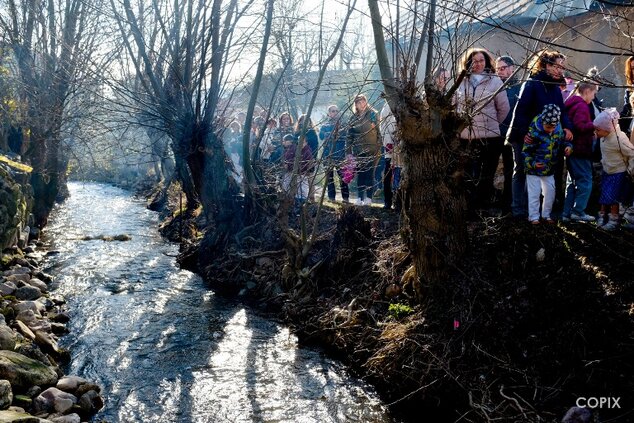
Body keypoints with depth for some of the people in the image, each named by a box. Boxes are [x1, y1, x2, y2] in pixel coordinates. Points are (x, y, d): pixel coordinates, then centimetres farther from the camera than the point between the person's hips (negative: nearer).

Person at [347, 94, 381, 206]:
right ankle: (360, 198, 12)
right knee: (360, 175, 7)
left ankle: (368, 198, 1)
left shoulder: (373, 114, -1)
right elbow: (350, 135, 12)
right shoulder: (353, 117, 10)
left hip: (371, 150, -4)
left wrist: (378, 148, -10)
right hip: (358, 150, 4)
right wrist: (349, 150, 6)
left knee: (370, 174, -2)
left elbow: (378, 131, -4)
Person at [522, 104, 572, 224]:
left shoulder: (558, 129, -6)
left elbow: (563, 140, 13)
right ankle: (534, 217, 11)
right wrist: (533, 163, -28)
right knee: (534, 193, -1)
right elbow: (525, 152, -17)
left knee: (550, 192, 11)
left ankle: (546, 215, 27)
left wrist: (568, 146, -9)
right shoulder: (534, 132, -22)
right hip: (534, 170, -5)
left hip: (549, 170, 6)